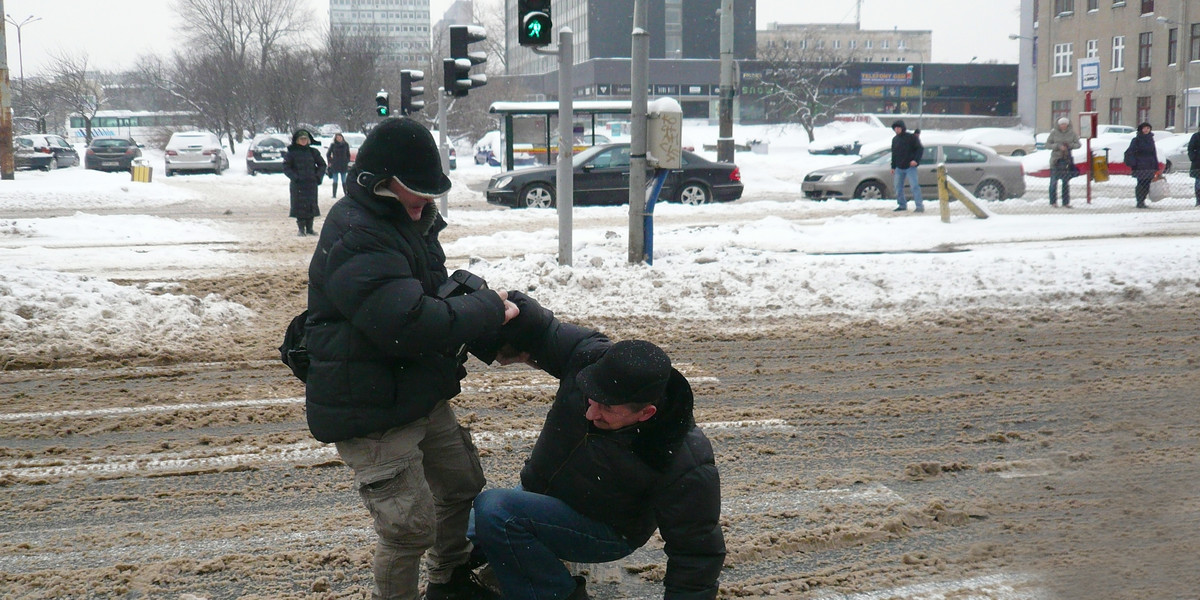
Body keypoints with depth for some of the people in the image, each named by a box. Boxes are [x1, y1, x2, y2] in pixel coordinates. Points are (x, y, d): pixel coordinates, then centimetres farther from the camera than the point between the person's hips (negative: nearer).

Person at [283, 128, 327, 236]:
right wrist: (295, 177, -13)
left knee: (311, 205, 4)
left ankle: (309, 228, 13)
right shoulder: (291, 152, 0)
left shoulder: (313, 152, 8)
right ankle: (301, 228, 4)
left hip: (311, 183, 3)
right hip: (298, 184, -3)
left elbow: (322, 165, 15)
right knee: (300, 206, -3)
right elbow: (286, 168, -1)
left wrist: (318, 176, 1)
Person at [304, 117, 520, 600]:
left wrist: (468, 291, -1)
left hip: (421, 395, 11)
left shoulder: (408, 221, 9)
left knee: (461, 487, 24)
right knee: (411, 524, -10)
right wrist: (488, 309, -22)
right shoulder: (354, 238, -25)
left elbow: (432, 289, 23)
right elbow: (410, 323, -35)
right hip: (372, 412, -10)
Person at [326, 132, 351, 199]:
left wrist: (347, 162, 5)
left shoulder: (346, 145, 3)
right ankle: (334, 195, 5)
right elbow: (328, 154, 7)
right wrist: (330, 162, 1)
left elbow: (348, 155, 13)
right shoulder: (333, 145, -2)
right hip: (335, 165, -1)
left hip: (343, 165, 1)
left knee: (344, 181, 6)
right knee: (335, 181, 3)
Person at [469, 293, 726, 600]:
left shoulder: (685, 466, -35)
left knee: (492, 511, -29)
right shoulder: (589, 357, -25)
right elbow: (540, 329, -11)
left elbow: (697, 554, -25)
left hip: (607, 529, -6)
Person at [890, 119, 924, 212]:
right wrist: (893, 167, 19)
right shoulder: (895, 139, 14)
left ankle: (920, 205, -12)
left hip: (910, 166, -6)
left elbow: (920, 149, -6)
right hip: (899, 168, 6)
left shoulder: (911, 137, -5)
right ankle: (902, 205, 18)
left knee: (914, 186, -12)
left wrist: (916, 160, -18)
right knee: (898, 187, 7)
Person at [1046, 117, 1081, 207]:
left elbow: (1078, 144, 4)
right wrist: (1058, 146, -18)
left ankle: (1065, 202, 8)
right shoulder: (1054, 133, -3)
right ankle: (1053, 201, 6)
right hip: (1056, 159, -1)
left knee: (1066, 181, 4)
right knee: (1054, 180, -2)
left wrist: (1070, 145, -16)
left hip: (1067, 159, 1)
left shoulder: (1072, 133, 1)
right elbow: (1047, 144, -4)